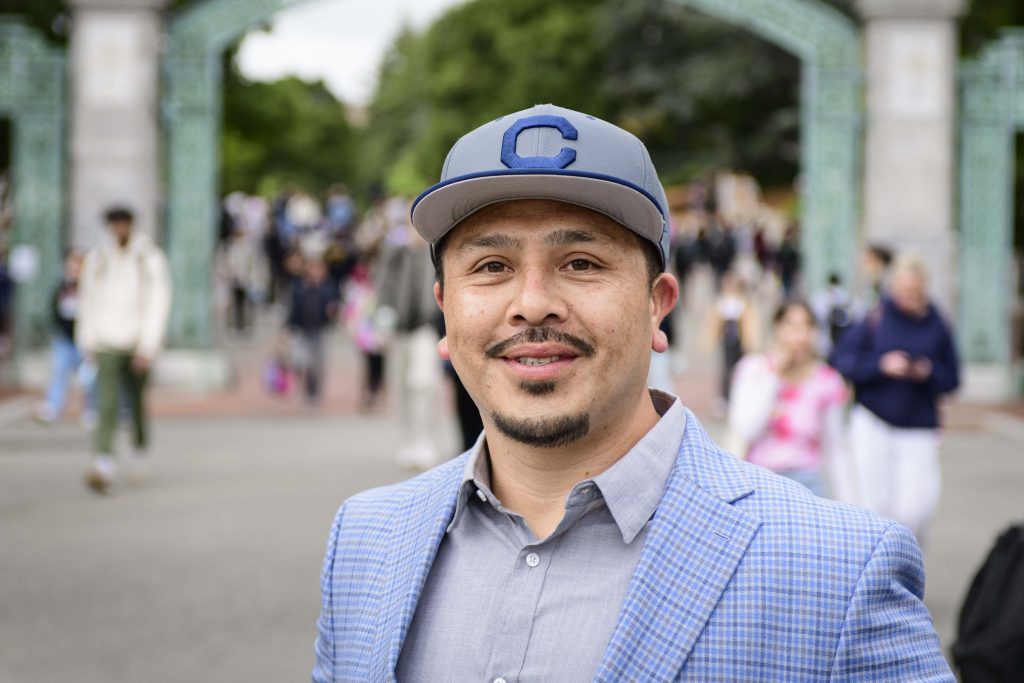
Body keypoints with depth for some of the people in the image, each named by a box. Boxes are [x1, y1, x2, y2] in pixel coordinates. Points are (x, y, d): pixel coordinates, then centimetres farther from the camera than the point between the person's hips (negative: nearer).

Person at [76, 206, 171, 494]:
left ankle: (139, 446, 42)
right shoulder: (97, 258, 3)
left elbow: (159, 303, -8)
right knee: (107, 403, -14)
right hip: (107, 343, 0)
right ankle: (103, 465, -23)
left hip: (138, 343, 0)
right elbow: (88, 301, 9)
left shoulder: (150, 258, -4)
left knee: (137, 400, 14)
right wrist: (88, 341, 9)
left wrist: (147, 347, -14)